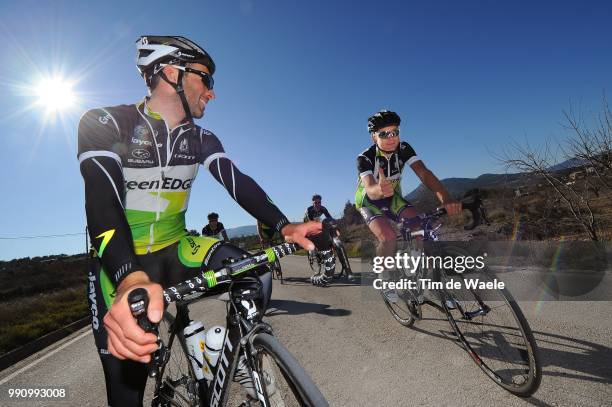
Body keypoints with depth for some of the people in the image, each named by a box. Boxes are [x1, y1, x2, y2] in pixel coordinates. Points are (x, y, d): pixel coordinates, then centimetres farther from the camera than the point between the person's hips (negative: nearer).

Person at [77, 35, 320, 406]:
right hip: (119, 264, -3)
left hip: (175, 250, 4)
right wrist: (131, 279, -47)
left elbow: (238, 182, -12)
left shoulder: (201, 138, 0)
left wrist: (283, 226, -30)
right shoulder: (104, 123, -14)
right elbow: (102, 201, -30)